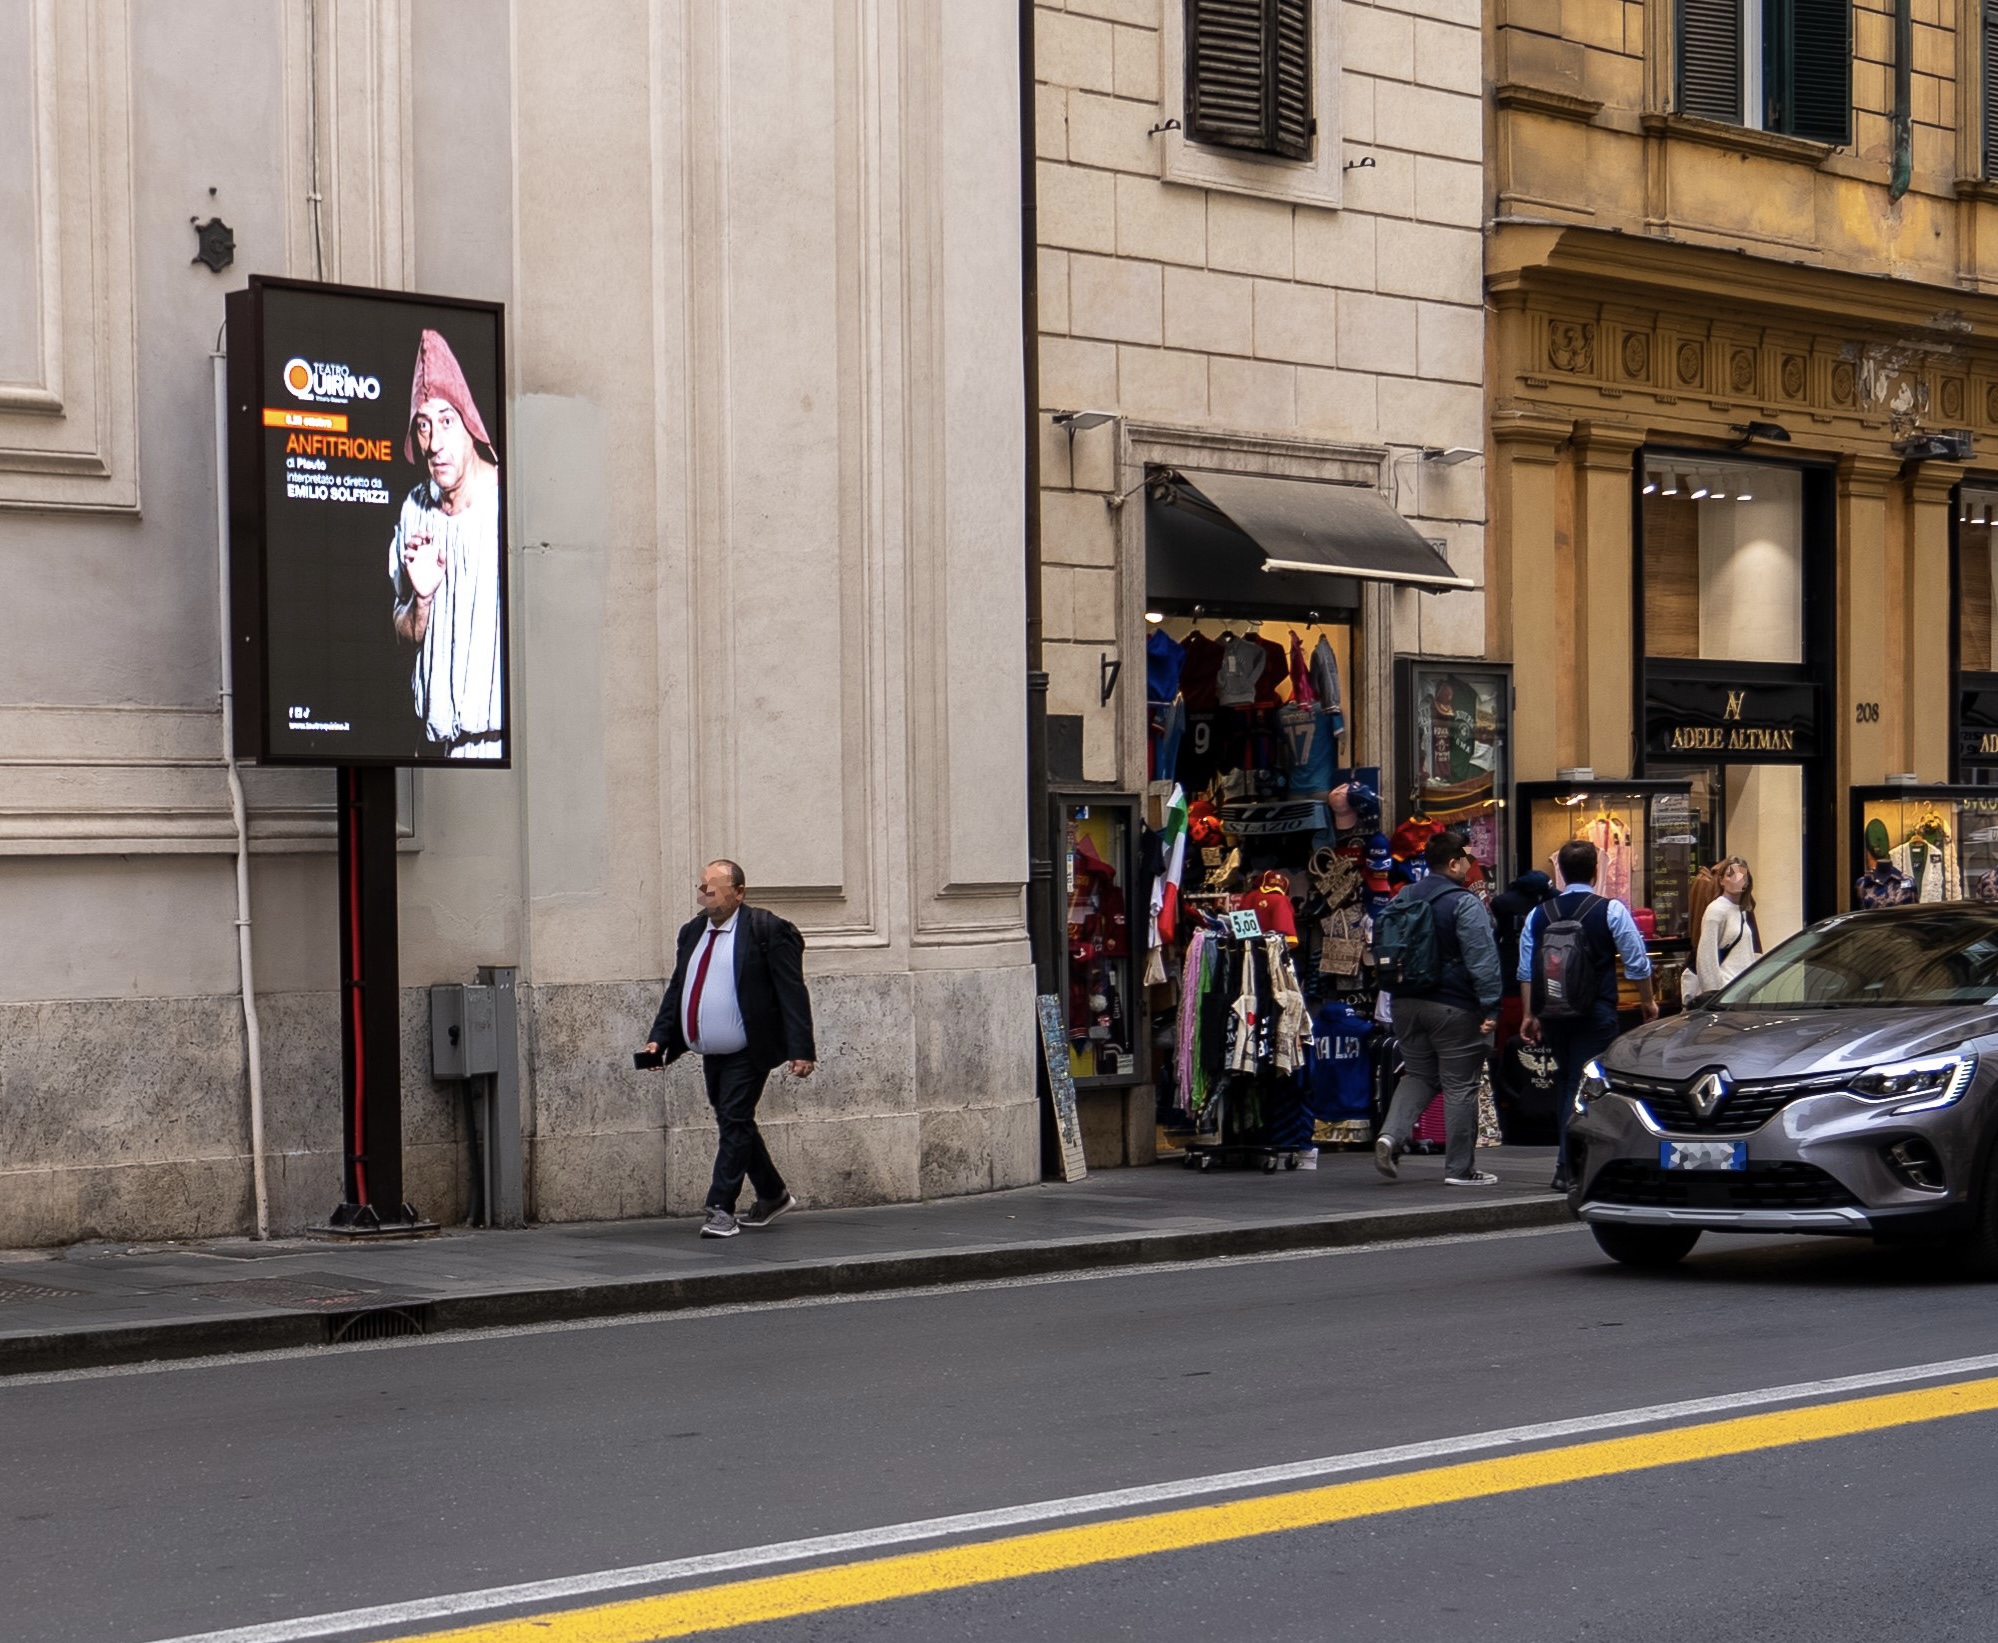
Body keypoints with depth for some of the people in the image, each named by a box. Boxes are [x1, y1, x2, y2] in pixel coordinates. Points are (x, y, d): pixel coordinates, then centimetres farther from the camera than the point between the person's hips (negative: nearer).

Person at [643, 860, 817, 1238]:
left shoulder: (767, 930, -10)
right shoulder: (692, 932, 12)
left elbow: (792, 992, -12)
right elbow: (676, 990, 17)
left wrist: (801, 1050, -17)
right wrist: (659, 1039, 6)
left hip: (747, 1052, -7)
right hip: (712, 1053, 8)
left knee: (735, 1122, -9)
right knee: (734, 1124, 14)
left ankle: (721, 1209, -6)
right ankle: (773, 1195, 30)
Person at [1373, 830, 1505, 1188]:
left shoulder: (1401, 900, 10)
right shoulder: (1464, 904, -13)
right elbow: (1483, 960, -18)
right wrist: (1490, 1008, -15)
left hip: (1406, 1004, 6)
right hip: (1453, 1007, -6)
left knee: (1418, 1075, 18)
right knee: (1459, 1085, 2)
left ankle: (1391, 1134, -6)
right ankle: (1460, 1168, 7)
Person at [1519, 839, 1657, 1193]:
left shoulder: (1539, 914, 3)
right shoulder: (1611, 911, -6)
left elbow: (1526, 970, 4)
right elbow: (1637, 962, -3)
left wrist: (1529, 1014, 11)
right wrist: (1647, 1002, 11)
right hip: (1596, 1013, -3)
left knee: (1565, 1080, 17)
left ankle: (1568, 1158, 17)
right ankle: (1567, 1167, -7)